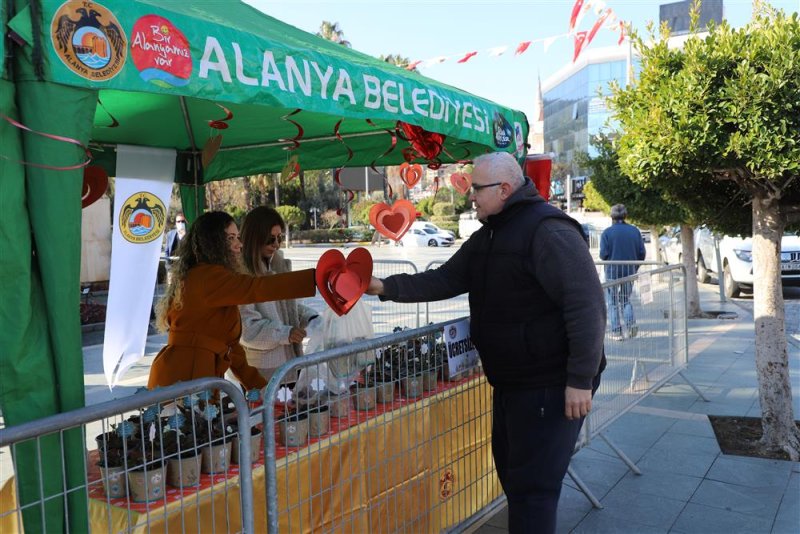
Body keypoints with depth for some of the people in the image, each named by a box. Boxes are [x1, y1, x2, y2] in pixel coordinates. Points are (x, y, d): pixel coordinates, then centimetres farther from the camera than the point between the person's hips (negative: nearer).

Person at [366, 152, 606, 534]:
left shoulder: (547, 230, -20)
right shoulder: (486, 237, 11)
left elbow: (586, 307, -24)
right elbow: (445, 280, 11)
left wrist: (581, 379, -25)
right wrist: (388, 287, -2)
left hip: (551, 385, -10)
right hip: (510, 381, 10)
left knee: (532, 486, -2)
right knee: (510, 472, 22)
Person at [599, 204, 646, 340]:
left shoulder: (607, 232, -9)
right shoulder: (635, 231, 3)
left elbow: (603, 254, -13)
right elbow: (641, 253, 2)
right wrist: (635, 267, 15)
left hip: (612, 272, -3)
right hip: (630, 272, 3)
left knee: (613, 303, 6)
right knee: (626, 299, 19)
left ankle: (616, 332, 5)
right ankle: (631, 323, -1)